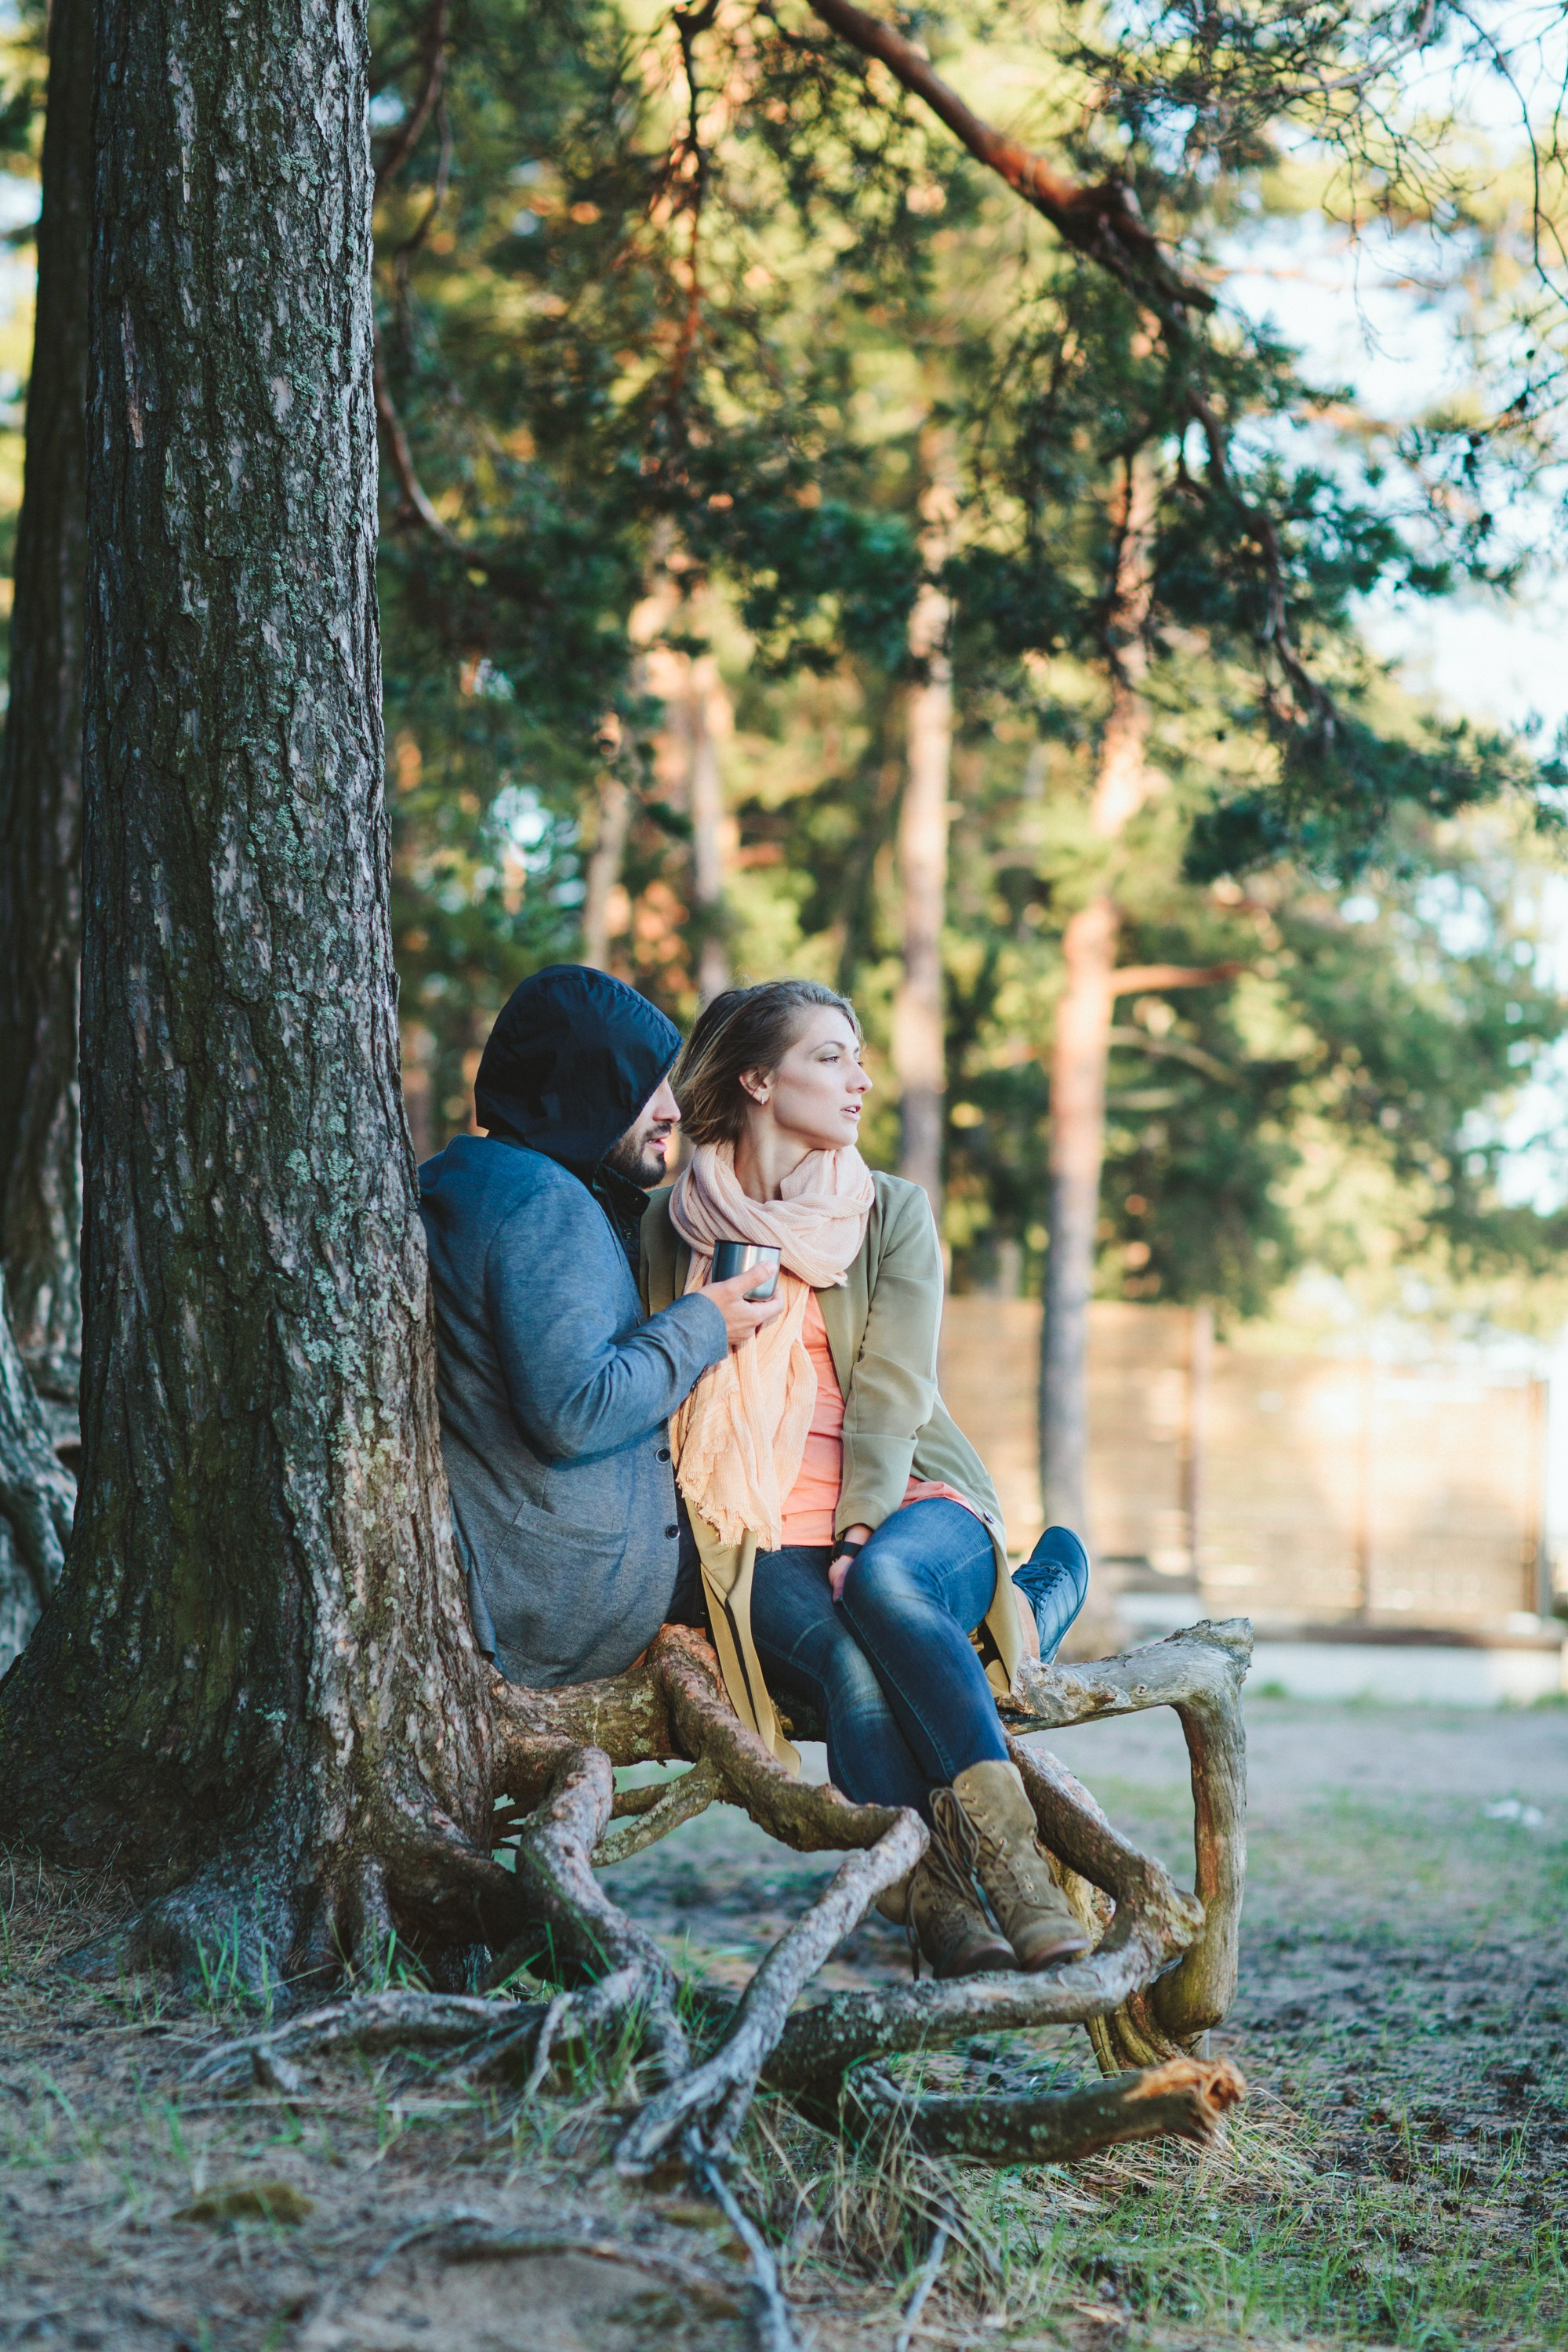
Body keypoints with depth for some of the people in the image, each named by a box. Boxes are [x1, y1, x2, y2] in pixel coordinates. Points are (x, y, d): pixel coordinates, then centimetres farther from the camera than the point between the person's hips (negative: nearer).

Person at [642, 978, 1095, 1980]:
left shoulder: (894, 1211, 11)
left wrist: (865, 1531, -15)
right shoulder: (670, 1222, 12)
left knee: (883, 1583, -37)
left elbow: (891, 1391, -1)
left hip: (910, 1503, 0)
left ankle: (1008, 1858, -40)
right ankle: (940, 1899, -40)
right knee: (851, 1660, -34)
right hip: (763, 1536, 0)